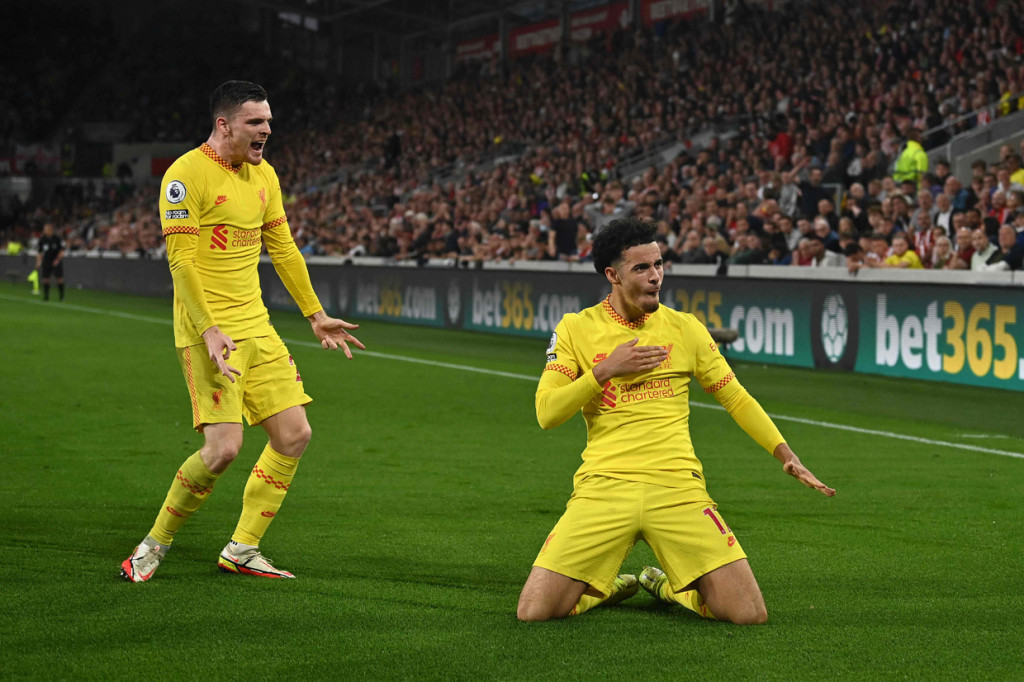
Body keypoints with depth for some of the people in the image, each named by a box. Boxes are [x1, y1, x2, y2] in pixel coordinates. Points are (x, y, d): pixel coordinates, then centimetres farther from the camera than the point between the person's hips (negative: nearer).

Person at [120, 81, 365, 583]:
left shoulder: (263, 175, 12)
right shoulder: (187, 174, -12)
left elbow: (283, 248, 22)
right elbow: (180, 259, -17)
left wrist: (315, 315, 23)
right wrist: (208, 330, -24)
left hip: (255, 325, 8)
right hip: (207, 330, -8)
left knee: (294, 434, 3)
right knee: (223, 447, -16)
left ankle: (242, 549, 14)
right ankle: (154, 546, 3)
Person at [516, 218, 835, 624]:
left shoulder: (685, 328, 7)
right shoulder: (576, 328, 4)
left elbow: (736, 399, 15)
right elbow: (547, 413, -2)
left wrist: (786, 455, 4)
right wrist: (606, 370, -13)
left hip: (677, 489, 1)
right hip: (602, 488, -1)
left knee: (750, 615, -12)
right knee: (534, 612, -15)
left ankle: (670, 586, 20)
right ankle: (612, 588, 18)